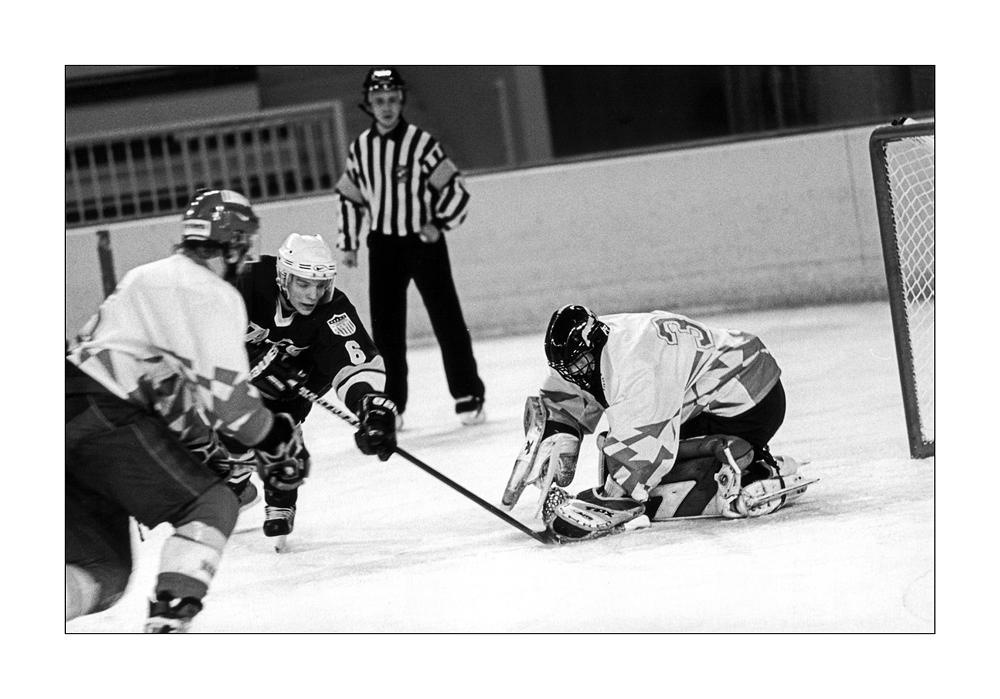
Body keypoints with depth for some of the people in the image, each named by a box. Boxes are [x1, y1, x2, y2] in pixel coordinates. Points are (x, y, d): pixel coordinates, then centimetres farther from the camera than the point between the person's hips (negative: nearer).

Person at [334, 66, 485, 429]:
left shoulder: (422, 142, -10)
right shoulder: (360, 149, 3)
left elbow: (455, 190, -7)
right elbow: (350, 197, 14)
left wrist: (439, 224, -17)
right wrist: (348, 244, 11)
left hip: (424, 240, -4)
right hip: (383, 246, 4)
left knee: (447, 320, -3)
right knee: (385, 327, 3)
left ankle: (468, 396, 5)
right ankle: (392, 404, 10)